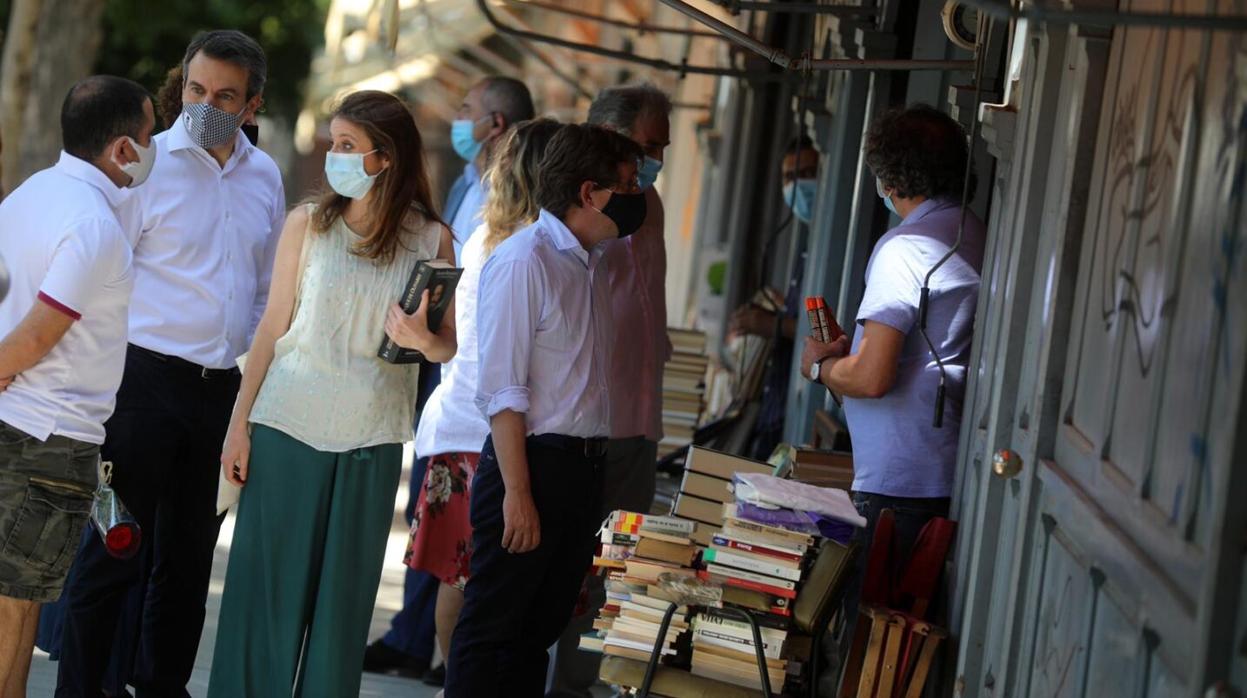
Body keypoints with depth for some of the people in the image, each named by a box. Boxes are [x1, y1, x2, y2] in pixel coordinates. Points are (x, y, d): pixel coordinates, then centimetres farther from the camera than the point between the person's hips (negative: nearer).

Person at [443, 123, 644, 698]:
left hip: (584, 470, 9)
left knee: (541, 629, 14)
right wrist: (518, 493, -21)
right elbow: (502, 391, -17)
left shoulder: (594, 263, 13)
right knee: (491, 629, -1)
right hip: (533, 461, -9)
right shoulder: (524, 261, -13)